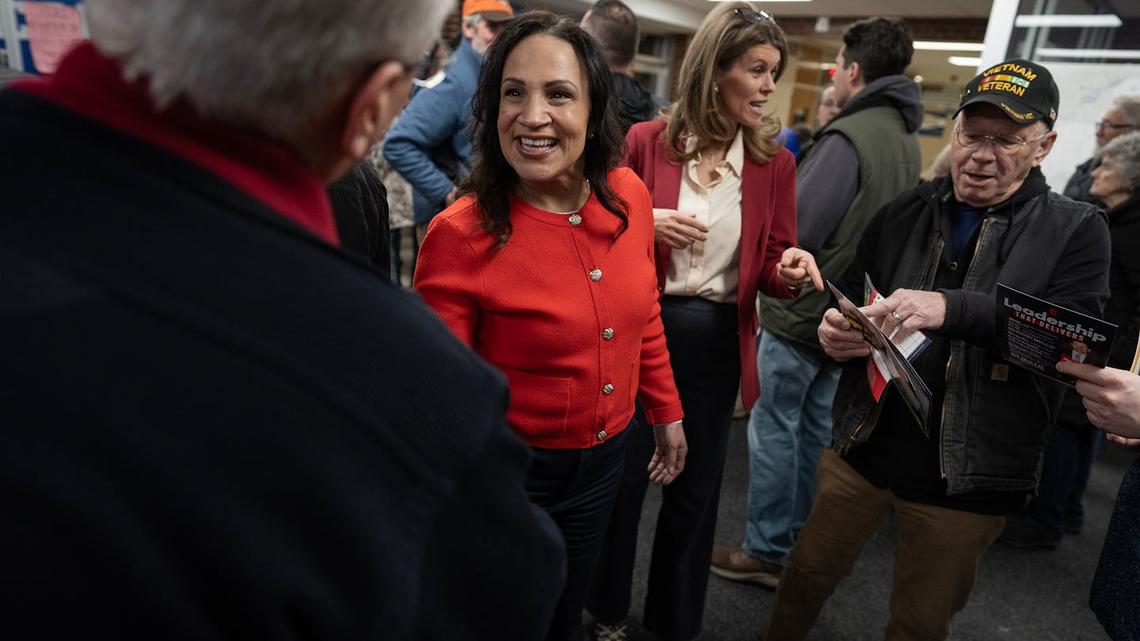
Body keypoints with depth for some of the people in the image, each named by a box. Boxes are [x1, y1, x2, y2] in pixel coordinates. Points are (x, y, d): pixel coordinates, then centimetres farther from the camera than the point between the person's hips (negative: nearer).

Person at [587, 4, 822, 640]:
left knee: (695, 487, 16)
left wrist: (790, 268, -20)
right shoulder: (646, 141, -7)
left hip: (718, 342, 2)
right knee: (622, 475, 11)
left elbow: (770, 266, 2)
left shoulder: (775, 162, -1)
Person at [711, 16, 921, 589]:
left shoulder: (849, 136, -19)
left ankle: (766, 551, 13)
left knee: (774, 429, 2)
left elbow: (794, 228, -23)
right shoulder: (906, 140, 9)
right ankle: (796, 542, 32)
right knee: (817, 428, 17)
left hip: (802, 309, -9)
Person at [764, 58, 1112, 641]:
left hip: (965, 479, -2)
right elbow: (848, 299, 11)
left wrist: (951, 308, -34)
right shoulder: (906, 212, 5)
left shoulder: (1075, 231, -2)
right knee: (810, 571, 17)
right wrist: (836, 333, -13)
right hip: (864, 446, 2)